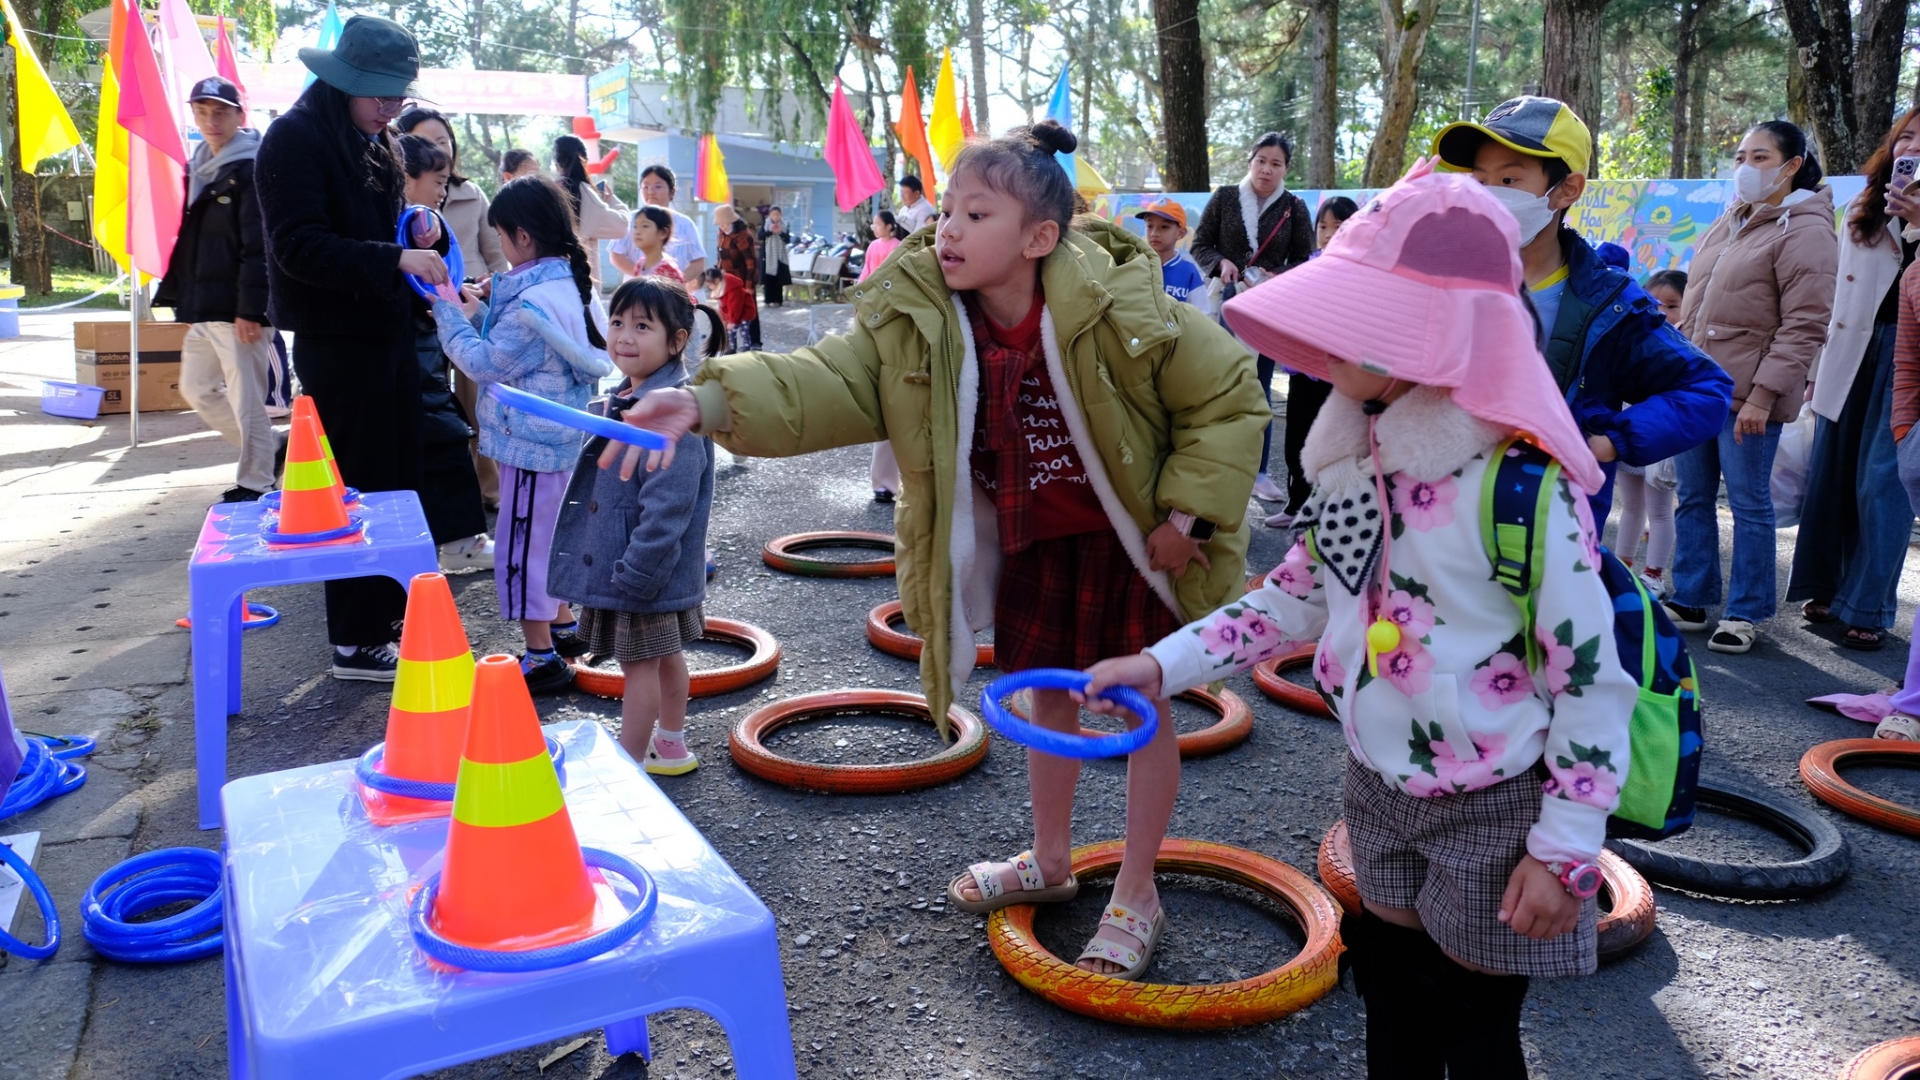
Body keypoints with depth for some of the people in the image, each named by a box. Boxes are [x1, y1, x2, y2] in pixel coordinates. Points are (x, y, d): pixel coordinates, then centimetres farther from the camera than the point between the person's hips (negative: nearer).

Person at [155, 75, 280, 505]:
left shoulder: (252, 170, -11)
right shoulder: (199, 168, 16)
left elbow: (258, 247, -18)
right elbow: (189, 239, 20)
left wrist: (251, 308, -22)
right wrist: (180, 297, 16)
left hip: (238, 307, -10)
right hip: (203, 305, 10)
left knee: (245, 398, -2)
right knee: (197, 389, 17)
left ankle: (255, 483, 9)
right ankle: (271, 450, 27)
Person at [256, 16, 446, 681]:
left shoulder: (375, 143, 14)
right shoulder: (295, 138, -12)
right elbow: (300, 247, -20)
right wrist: (395, 258, -28)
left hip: (387, 332, 8)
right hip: (335, 341, -8)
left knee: (398, 479, 13)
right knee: (358, 489, -4)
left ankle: (392, 612, 27)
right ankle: (355, 644, 6)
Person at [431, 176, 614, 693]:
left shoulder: (533, 301, -23)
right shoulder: (570, 284, 8)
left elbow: (487, 363, -18)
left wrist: (450, 316, -7)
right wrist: (479, 315, 7)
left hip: (530, 441, -10)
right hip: (559, 437, 10)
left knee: (524, 542, -2)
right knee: (547, 535, 22)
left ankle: (542, 657, 5)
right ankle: (564, 628, 35)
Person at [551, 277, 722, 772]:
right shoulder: (625, 397, 9)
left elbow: (666, 509, -28)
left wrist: (634, 576, -26)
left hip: (648, 567, -10)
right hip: (623, 563, 10)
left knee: (639, 663, 1)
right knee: (666, 656, 21)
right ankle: (670, 745, 37)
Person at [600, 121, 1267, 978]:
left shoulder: (1123, 309, -28)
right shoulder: (915, 320, -17)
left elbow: (1231, 398, -17)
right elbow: (829, 381, -29)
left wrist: (1186, 514, -21)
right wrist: (709, 403, -46)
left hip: (1131, 539, -4)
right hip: (1028, 539, 5)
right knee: (1048, 694, 19)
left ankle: (1136, 895, 25)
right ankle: (1049, 862, 42)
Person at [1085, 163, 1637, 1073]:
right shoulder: (1354, 449, -4)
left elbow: (1591, 671, -20)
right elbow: (1300, 593, 9)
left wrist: (1568, 848, -16)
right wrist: (1164, 663, 2)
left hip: (1493, 809, -6)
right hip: (1378, 788, 6)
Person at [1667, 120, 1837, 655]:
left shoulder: (1804, 230, -9)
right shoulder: (1730, 222, 15)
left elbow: (1804, 325, -14)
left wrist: (1763, 395, -19)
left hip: (1747, 394, -8)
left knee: (1749, 503, 1)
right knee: (1693, 499, 12)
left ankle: (1746, 613, 11)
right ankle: (1690, 600, 22)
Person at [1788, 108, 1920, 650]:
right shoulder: (1863, 210, 16)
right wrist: (1817, 367, 12)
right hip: (1851, 353, 4)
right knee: (1830, 474, 7)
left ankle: (1869, 607, 3)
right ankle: (1827, 588, 21)